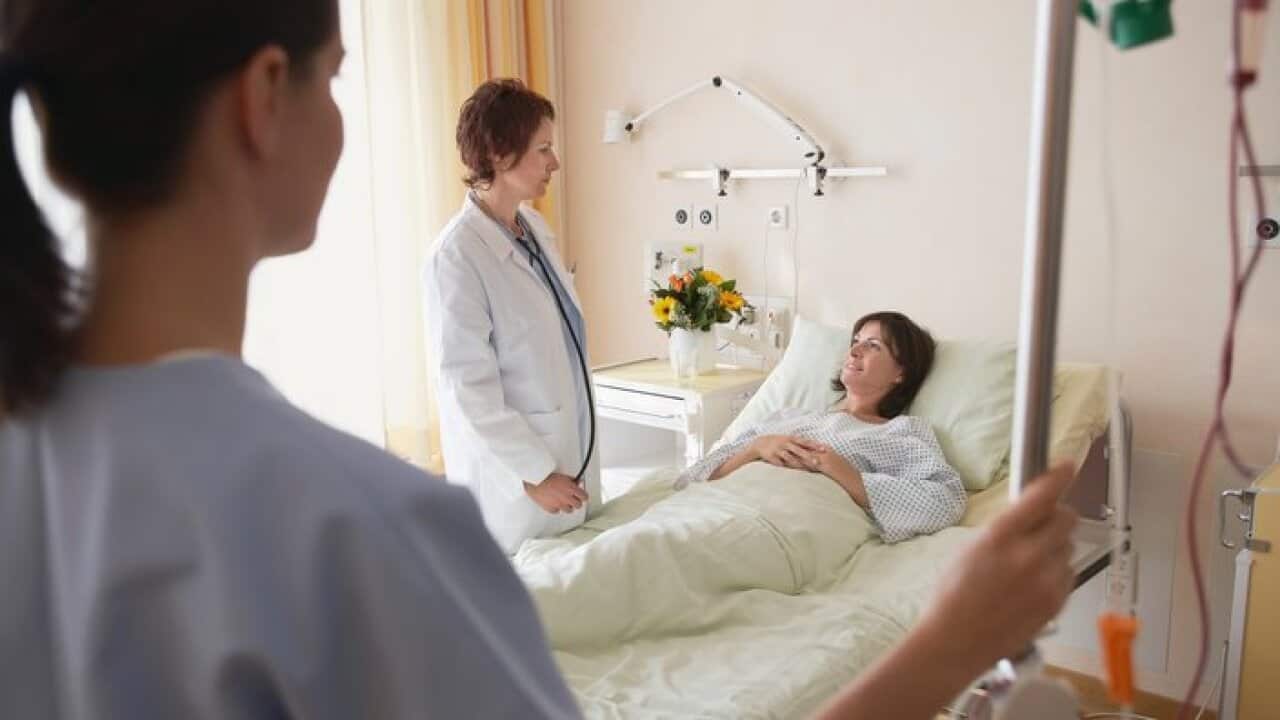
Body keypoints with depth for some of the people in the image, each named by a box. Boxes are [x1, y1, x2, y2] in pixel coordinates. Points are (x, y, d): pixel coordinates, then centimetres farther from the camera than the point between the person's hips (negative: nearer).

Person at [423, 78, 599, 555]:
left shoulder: (535, 227, 4)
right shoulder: (456, 256, -20)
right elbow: (468, 387, -20)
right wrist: (535, 475, -15)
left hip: (571, 457, 7)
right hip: (511, 473, -7)